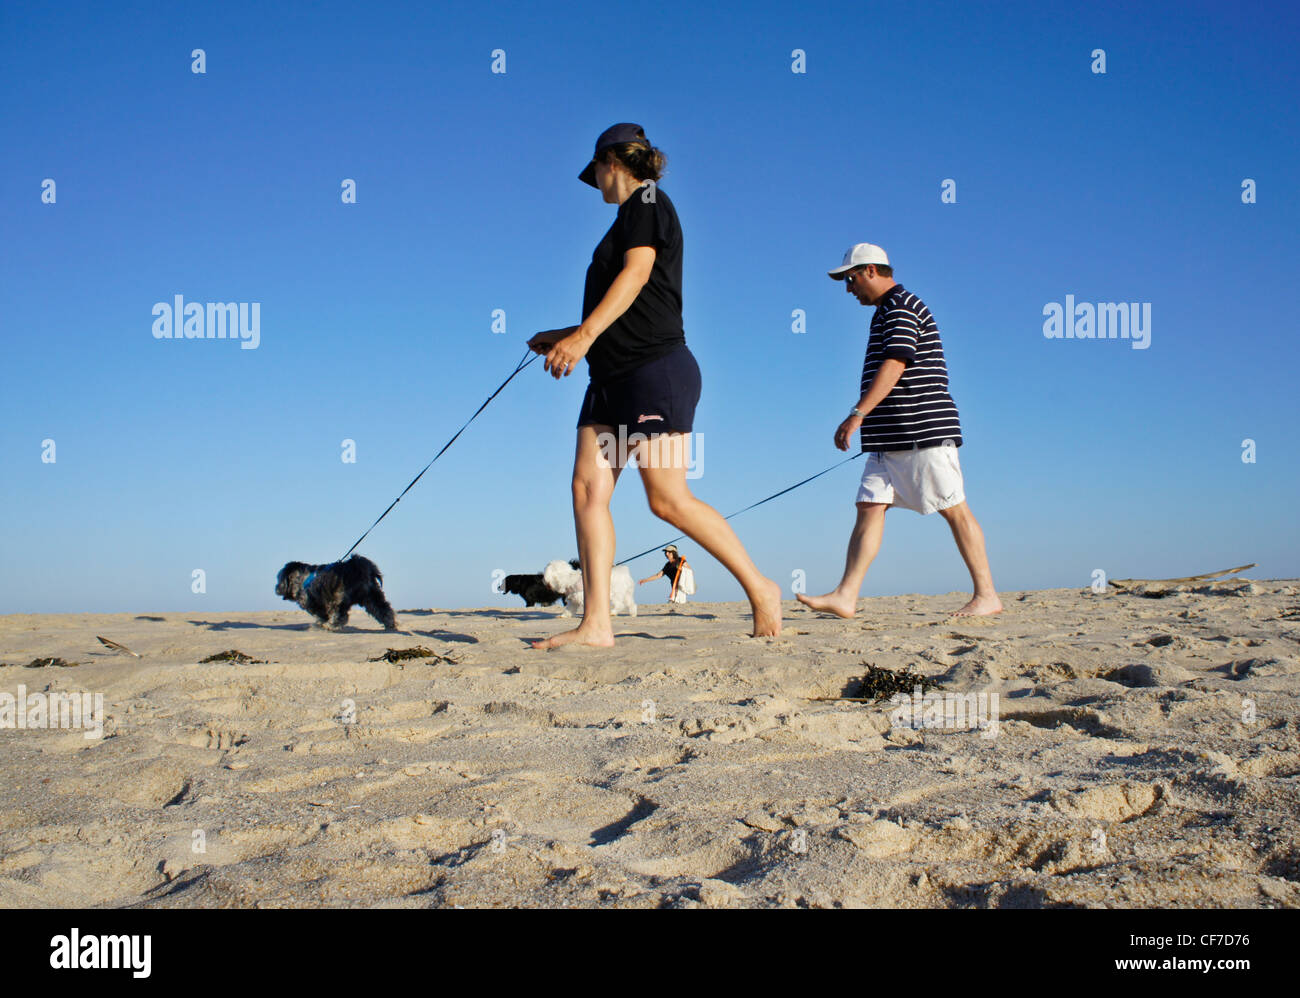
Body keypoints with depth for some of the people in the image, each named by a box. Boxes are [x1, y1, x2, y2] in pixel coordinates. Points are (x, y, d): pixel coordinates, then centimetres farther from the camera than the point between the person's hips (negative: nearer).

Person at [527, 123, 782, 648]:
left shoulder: (647, 201, -1)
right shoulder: (629, 217, 26)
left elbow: (637, 273, -16)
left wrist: (584, 335, -25)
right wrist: (564, 337, 30)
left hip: (655, 369, -9)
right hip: (613, 377, 9)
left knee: (668, 499, -12)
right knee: (588, 487, -4)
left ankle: (760, 588, 2)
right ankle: (596, 623, -8)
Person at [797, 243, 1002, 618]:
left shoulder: (902, 307, -9)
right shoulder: (886, 313, 21)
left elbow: (894, 367, -22)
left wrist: (857, 414, -27)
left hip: (924, 432, -10)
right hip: (889, 440, 10)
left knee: (954, 510, -3)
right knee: (869, 507, 0)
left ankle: (987, 595, 3)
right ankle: (845, 596, -5)